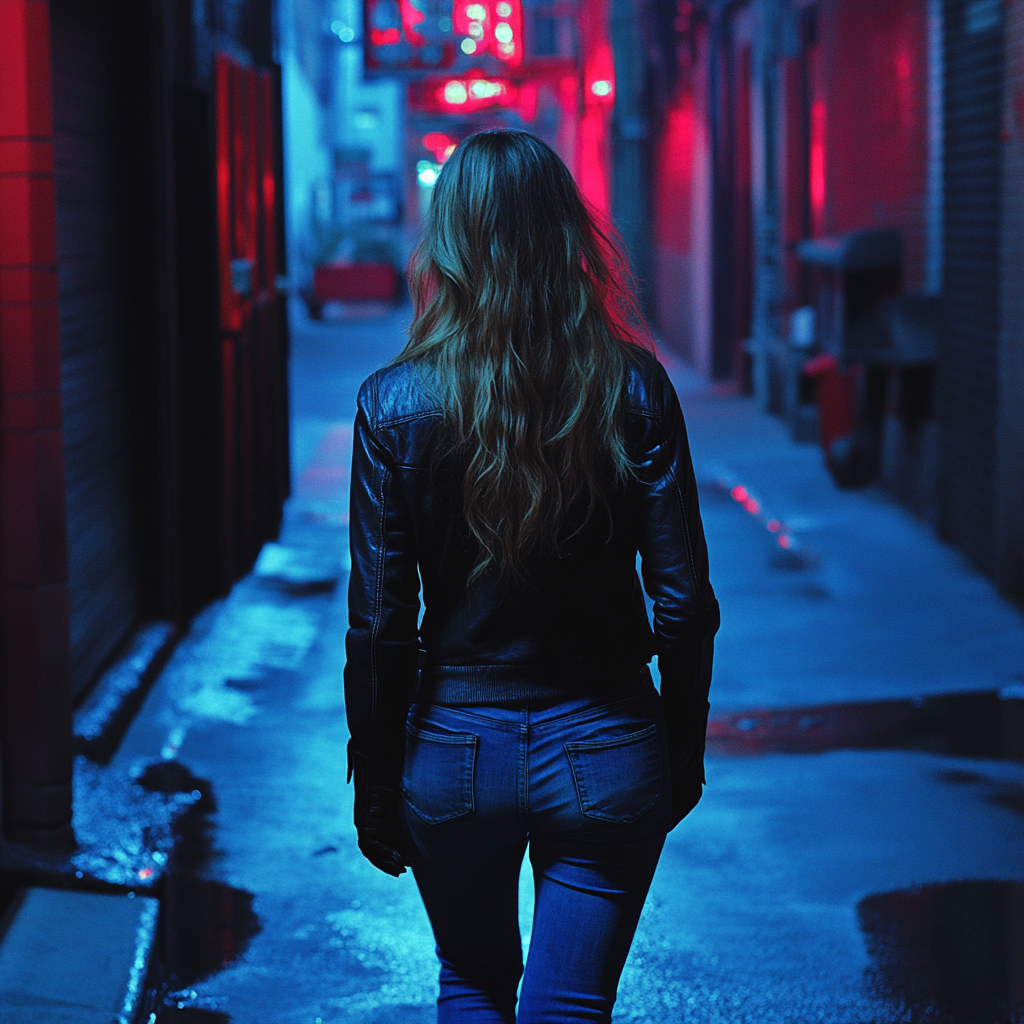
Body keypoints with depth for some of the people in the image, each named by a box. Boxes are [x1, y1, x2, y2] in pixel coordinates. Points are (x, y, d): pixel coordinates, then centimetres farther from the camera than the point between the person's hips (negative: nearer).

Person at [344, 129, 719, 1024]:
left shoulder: (395, 404, -11)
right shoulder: (633, 389, -9)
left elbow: (380, 623, -8)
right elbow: (683, 601, -7)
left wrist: (375, 785, 3)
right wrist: (685, 752, 7)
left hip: (453, 752, 0)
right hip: (605, 749, 0)